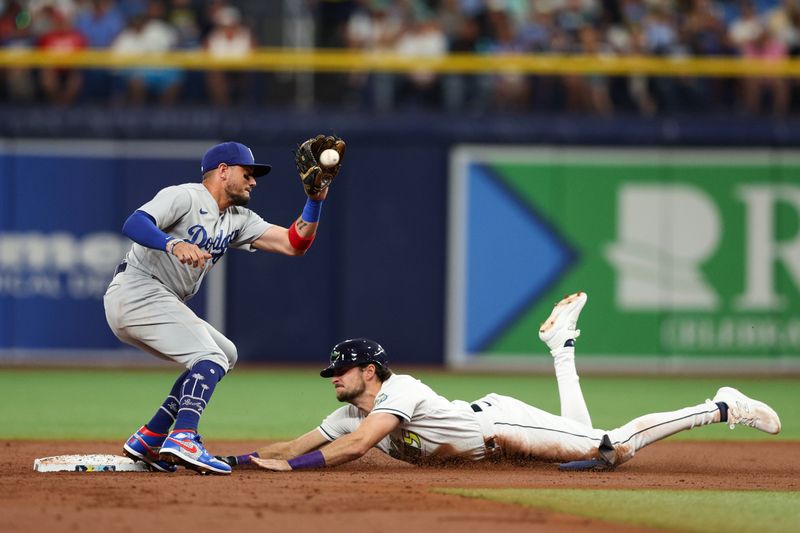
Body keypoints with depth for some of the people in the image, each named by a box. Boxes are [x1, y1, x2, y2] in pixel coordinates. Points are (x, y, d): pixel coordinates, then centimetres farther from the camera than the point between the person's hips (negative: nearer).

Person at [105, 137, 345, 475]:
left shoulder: (238, 219, 17)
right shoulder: (184, 197, -8)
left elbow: (293, 243, 9)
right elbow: (134, 224, -26)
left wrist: (315, 199, -2)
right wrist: (173, 244, -44)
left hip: (160, 305, 10)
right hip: (136, 292, -10)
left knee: (225, 355, 18)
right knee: (210, 358, -20)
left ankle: (148, 439, 10)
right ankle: (183, 439, -39)